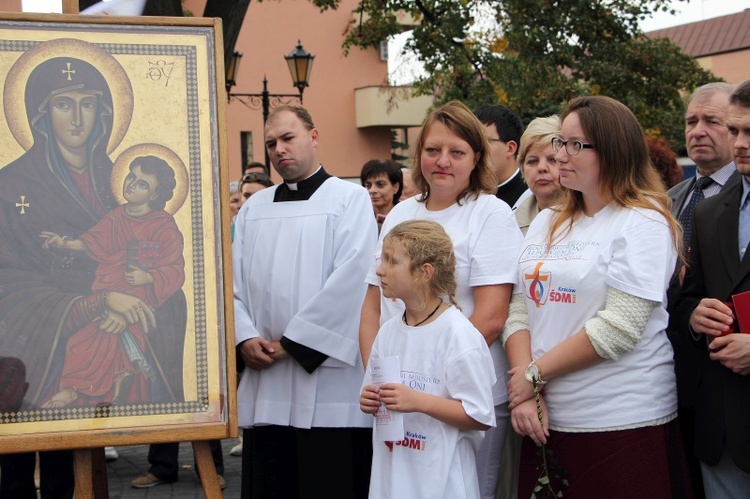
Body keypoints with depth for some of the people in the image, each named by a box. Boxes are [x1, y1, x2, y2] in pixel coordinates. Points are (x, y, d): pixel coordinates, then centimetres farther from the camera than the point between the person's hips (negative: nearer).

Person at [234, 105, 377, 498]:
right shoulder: (253, 208, 17)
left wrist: (292, 343, -11)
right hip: (264, 384, 5)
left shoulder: (349, 199, 0)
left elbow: (349, 282, -11)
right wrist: (245, 337, -6)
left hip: (327, 380, -5)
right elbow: (233, 282, 12)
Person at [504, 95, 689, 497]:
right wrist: (524, 392, -7)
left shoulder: (643, 223, -7)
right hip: (544, 420, 6)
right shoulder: (546, 223, 13)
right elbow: (519, 310, 7)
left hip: (621, 424, -6)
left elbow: (619, 327, -16)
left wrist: (534, 373, -11)